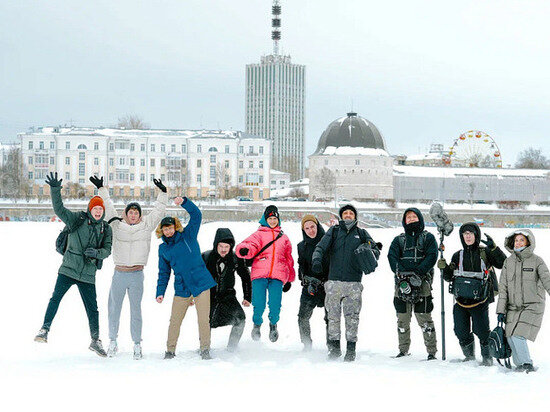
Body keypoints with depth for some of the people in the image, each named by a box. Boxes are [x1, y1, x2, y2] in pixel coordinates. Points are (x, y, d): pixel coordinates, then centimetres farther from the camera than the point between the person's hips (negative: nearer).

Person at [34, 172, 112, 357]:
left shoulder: (106, 229, 6)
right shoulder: (78, 219, -1)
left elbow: (107, 250, 4)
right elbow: (59, 209, -10)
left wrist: (96, 253, -18)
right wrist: (55, 190, -24)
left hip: (87, 274, 2)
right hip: (68, 270, -2)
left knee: (92, 308, 5)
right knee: (55, 298, -14)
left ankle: (95, 340, 18)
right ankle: (45, 329, -4)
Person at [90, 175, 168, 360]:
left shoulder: (146, 226, 8)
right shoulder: (117, 225, 9)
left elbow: (158, 212, 7)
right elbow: (108, 207, 12)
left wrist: (163, 193, -1)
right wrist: (101, 189, 10)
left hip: (137, 275, -1)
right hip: (119, 274, 1)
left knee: (136, 310, 3)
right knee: (114, 308, 7)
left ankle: (137, 344, 10)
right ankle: (113, 342, 20)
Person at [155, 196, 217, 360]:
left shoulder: (187, 236, 3)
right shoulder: (163, 248, 13)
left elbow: (196, 215, -9)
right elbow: (164, 272, 18)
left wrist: (184, 202, -23)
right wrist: (160, 292, 8)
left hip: (200, 283, -3)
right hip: (181, 288, 3)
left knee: (203, 319, -5)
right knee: (175, 321, 2)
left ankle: (205, 350, 4)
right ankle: (170, 351, 14)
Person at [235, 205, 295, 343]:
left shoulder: (283, 238, 24)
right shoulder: (259, 234, 13)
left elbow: (289, 258, 29)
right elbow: (250, 245, -6)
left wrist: (289, 279, 26)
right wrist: (244, 250, -31)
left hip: (277, 276, 2)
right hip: (259, 274, -2)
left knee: (275, 305, -12)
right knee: (259, 304, -10)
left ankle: (273, 324, 19)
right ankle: (257, 324, 20)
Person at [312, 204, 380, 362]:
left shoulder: (362, 234, 14)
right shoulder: (333, 231, 13)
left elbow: (375, 249, 11)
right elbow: (321, 247, 3)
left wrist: (371, 260, -12)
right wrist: (317, 260, -17)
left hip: (353, 283, 0)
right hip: (334, 281, 0)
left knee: (352, 316, -3)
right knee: (333, 315, 1)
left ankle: (351, 349, 4)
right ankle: (334, 347, 11)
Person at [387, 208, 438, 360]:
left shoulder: (428, 238, 12)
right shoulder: (399, 240, 19)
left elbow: (431, 257, -2)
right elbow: (392, 257, 3)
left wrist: (417, 273, -17)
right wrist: (402, 274, -16)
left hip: (422, 283, -3)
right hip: (402, 284, 3)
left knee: (425, 319, -7)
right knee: (402, 320, 5)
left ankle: (432, 352, -4)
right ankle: (403, 351, 14)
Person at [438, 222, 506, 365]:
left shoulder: (485, 253, 4)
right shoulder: (458, 256, 14)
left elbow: (503, 264, -6)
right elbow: (449, 277, 15)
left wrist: (493, 248, -16)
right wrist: (445, 268, -4)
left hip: (480, 299, -4)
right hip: (461, 299, 4)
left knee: (481, 329, -12)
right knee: (461, 331, 3)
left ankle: (487, 357, 6)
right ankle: (469, 356, 24)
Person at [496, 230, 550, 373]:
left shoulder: (537, 261, -2)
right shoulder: (508, 262, 9)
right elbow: (503, 287, 9)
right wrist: (501, 310, 4)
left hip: (533, 306, -4)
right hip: (513, 307, 4)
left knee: (518, 335, -16)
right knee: (510, 337, -2)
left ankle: (526, 364, 0)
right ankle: (521, 363, 17)